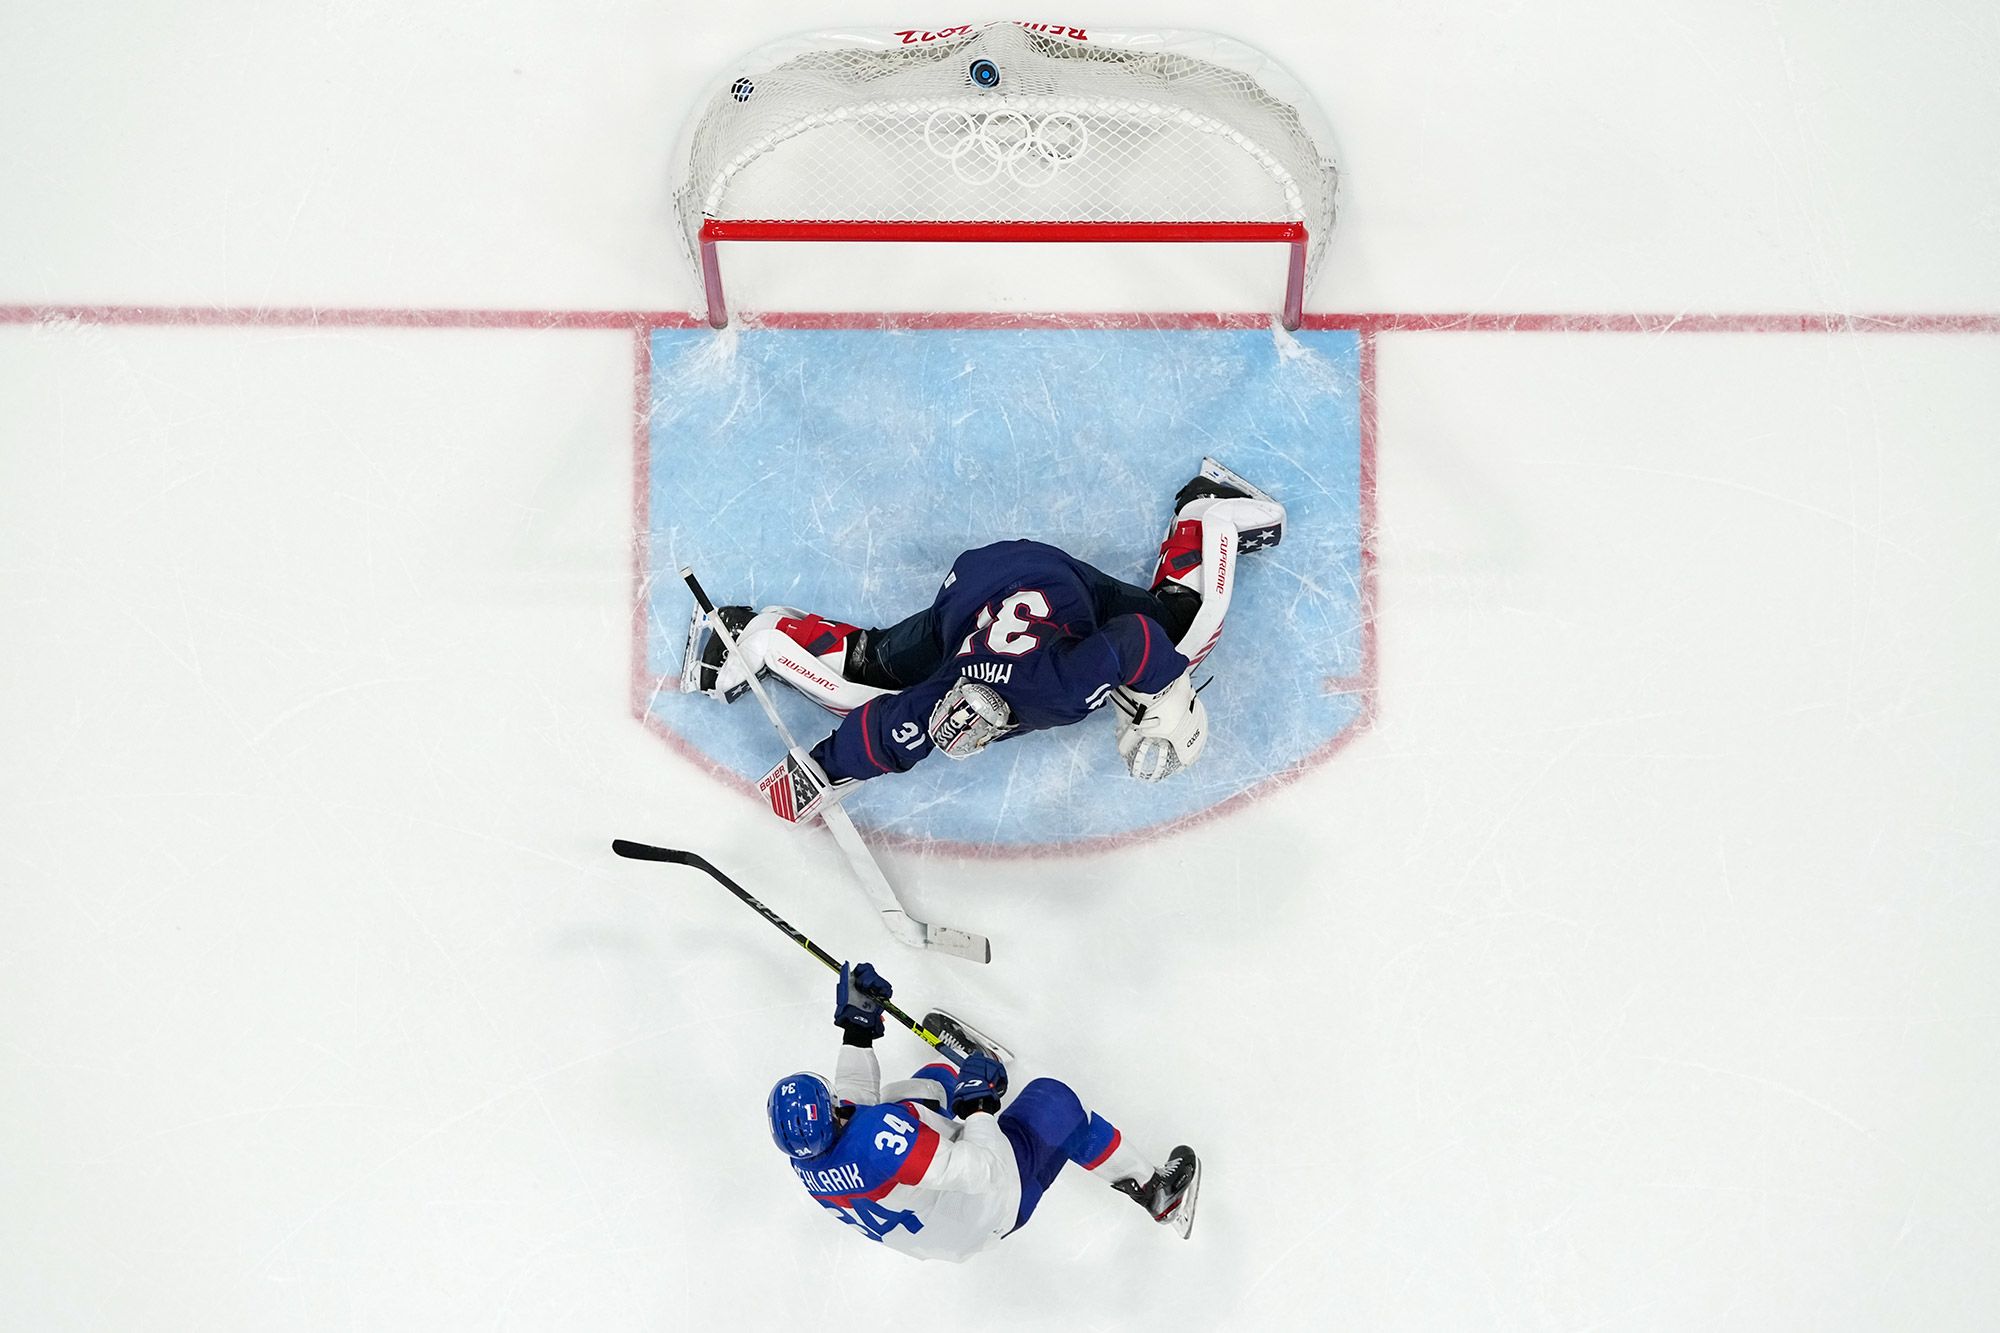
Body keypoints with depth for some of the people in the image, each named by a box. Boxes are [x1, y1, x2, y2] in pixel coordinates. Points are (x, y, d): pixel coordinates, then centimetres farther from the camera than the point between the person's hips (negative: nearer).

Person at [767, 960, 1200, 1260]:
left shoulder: (805, 1158, -18)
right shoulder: (881, 1138, -44)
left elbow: (853, 1102, 2)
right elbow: (983, 1172, -37)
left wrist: (857, 1024, -5)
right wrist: (979, 1103, -23)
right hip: (990, 1209, -7)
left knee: (937, 1078, 20)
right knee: (1052, 1099, 6)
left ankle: (968, 1063, 57)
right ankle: (1153, 1190, 22)